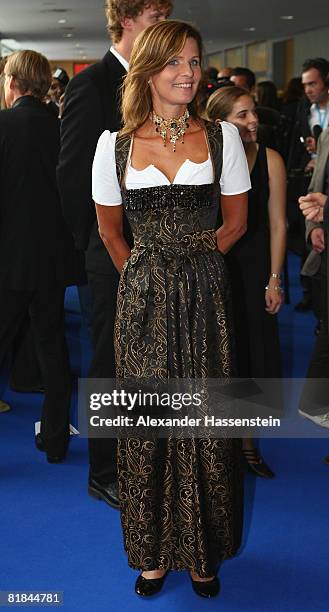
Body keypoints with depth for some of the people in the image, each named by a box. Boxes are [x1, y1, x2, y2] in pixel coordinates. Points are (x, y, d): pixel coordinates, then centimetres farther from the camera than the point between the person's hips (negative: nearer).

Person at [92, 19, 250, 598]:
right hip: (143, 301, 0)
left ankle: (203, 551, 23)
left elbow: (236, 221, 10)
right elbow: (110, 231, 12)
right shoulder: (115, 144, 1)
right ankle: (154, 550, 23)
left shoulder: (223, 137, 1)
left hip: (204, 298, 0)